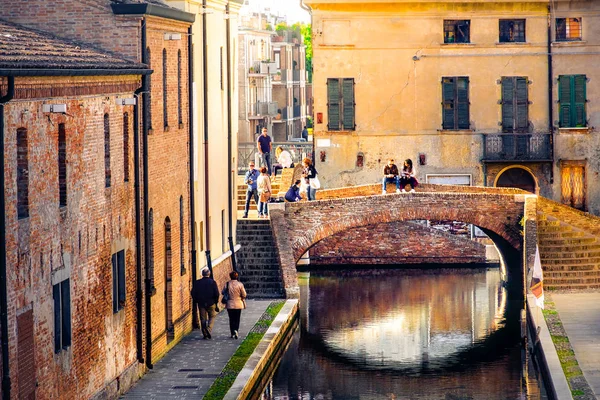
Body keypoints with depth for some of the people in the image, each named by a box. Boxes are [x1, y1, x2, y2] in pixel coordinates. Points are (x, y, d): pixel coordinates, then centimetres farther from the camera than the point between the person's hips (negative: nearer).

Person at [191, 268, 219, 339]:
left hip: (201, 304, 1)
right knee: (212, 317, 14)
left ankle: (205, 334, 8)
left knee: (203, 319, 8)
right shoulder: (212, 282, -7)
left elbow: (193, 293, -1)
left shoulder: (197, 282, -1)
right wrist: (216, 302, 1)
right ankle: (209, 329, -10)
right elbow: (216, 293, -10)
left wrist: (197, 301, 11)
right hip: (211, 303, -1)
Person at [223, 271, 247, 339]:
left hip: (230, 305, 1)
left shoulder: (227, 284, -7)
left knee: (231, 319, 10)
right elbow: (244, 295, -7)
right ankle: (236, 330, -14)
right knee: (237, 319, 9)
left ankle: (232, 333, 8)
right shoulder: (240, 284, -10)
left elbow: (223, 292, 2)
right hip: (238, 304, -1)